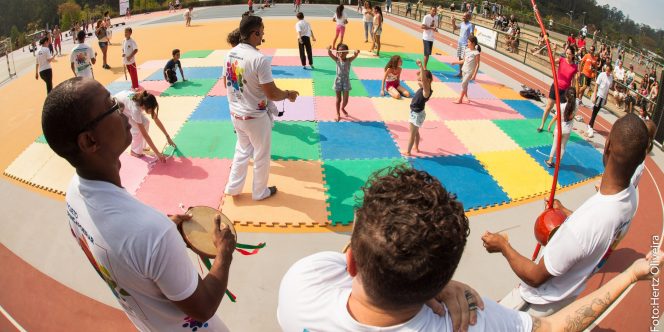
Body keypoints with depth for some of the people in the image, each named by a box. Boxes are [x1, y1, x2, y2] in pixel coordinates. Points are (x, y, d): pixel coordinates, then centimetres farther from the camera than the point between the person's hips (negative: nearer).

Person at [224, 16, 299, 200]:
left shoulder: (230, 54, -2)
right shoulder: (259, 59, -26)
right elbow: (271, 93, -23)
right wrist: (288, 94, -5)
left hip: (236, 113, 7)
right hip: (255, 117, -7)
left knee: (242, 150, 27)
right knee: (261, 156, 15)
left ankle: (233, 187, 35)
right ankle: (260, 192, 33)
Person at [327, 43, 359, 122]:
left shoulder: (349, 60, -5)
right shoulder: (337, 60, -4)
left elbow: (355, 55, -22)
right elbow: (330, 54, -19)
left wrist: (356, 52, -45)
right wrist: (329, 49, -41)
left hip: (346, 81, 0)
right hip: (338, 81, 0)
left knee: (345, 100, 2)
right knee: (338, 99, 7)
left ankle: (342, 108, 35)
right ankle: (338, 114, 23)